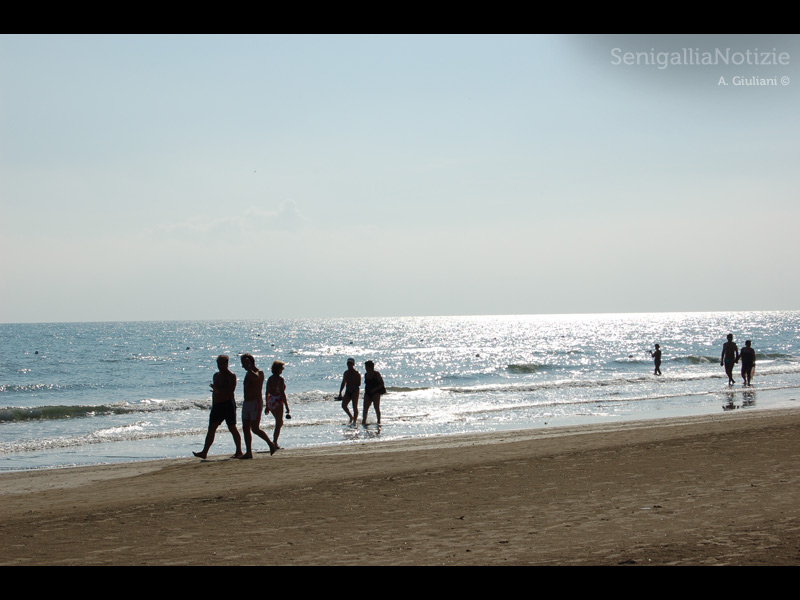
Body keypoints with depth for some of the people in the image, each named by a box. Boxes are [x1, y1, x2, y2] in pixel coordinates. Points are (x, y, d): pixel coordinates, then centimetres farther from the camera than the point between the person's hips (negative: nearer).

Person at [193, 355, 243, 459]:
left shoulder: (231, 376, -8)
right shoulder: (216, 375, 16)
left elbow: (230, 391, -20)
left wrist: (218, 391, -28)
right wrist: (213, 405, 19)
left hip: (228, 404, -7)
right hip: (217, 405, 7)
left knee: (232, 429, -1)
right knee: (211, 429, 0)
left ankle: (239, 451, 9)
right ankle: (204, 452, -3)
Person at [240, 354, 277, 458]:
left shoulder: (259, 372, -9)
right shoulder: (248, 373, 17)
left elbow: (255, 378, -34)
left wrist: (248, 367, -26)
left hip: (256, 403, -9)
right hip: (246, 403, 9)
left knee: (255, 429, -11)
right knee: (245, 428, 2)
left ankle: (271, 444, 6)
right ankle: (249, 452, 2)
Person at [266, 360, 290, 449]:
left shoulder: (270, 378, 8)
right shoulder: (280, 379, -13)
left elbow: (267, 393, 11)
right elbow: (282, 393, -16)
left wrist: (267, 406, 18)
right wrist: (287, 406, -13)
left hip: (270, 402, 7)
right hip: (278, 402, -7)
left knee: (280, 422, 19)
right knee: (278, 424, 1)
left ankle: (274, 442, 14)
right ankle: (275, 443, -2)